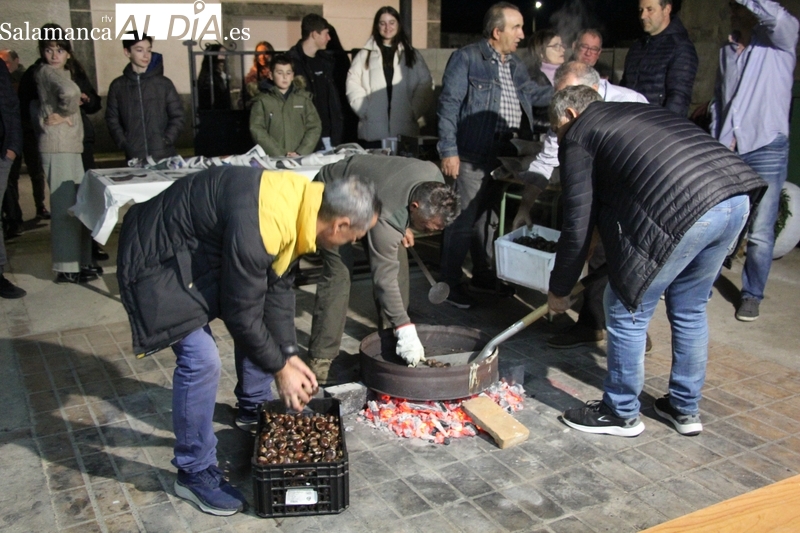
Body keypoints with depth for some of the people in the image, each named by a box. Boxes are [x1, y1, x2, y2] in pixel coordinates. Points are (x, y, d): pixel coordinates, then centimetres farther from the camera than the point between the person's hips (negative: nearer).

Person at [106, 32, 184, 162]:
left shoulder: (164, 83, 5)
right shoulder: (117, 86, 7)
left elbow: (177, 117, 5)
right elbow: (112, 120, 8)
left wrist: (166, 141, -8)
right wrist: (124, 144, -6)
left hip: (165, 156, 0)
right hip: (134, 158, 0)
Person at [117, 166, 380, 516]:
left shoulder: (303, 199, -8)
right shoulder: (260, 227, -36)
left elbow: (277, 286, 1)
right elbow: (241, 313, -26)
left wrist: (289, 354, -1)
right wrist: (280, 368, -13)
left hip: (203, 247, 10)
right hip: (158, 259, -10)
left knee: (265, 320, 15)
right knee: (201, 361, -17)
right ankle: (195, 473, 3)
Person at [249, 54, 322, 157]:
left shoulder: (303, 98, 14)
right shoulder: (262, 101, 9)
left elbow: (315, 127, 7)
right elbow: (257, 130, -1)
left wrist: (300, 153, -7)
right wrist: (280, 155, -11)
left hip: (302, 159, 1)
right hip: (273, 159, -1)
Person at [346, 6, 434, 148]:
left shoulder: (412, 54, 14)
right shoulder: (364, 55, 12)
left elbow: (425, 85, 8)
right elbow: (353, 85, 5)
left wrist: (414, 111, -4)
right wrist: (364, 110, -7)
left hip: (405, 131, 1)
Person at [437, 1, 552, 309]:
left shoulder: (514, 64, 16)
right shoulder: (467, 58, -9)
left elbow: (533, 93, 20)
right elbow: (449, 104, -13)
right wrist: (448, 150, -18)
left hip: (504, 155, 8)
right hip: (473, 154, -8)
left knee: (490, 217, 17)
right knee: (464, 220, -4)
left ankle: (483, 274, 31)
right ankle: (450, 283, 7)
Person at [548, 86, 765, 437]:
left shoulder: (578, 136, 11)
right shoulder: (639, 112, 33)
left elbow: (578, 225, 7)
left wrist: (559, 289, 20)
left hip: (684, 212, -8)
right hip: (738, 197, 9)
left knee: (627, 312, 10)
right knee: (690, 310, 24)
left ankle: (621, 414, 26)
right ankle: (685, 409, 38)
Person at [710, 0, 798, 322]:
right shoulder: (727, 51, 17)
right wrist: (717, 142, 9)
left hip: (766, 152, -5)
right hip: (726, 151, 5)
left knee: (760, 233, -2)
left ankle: (752, 295, 13)